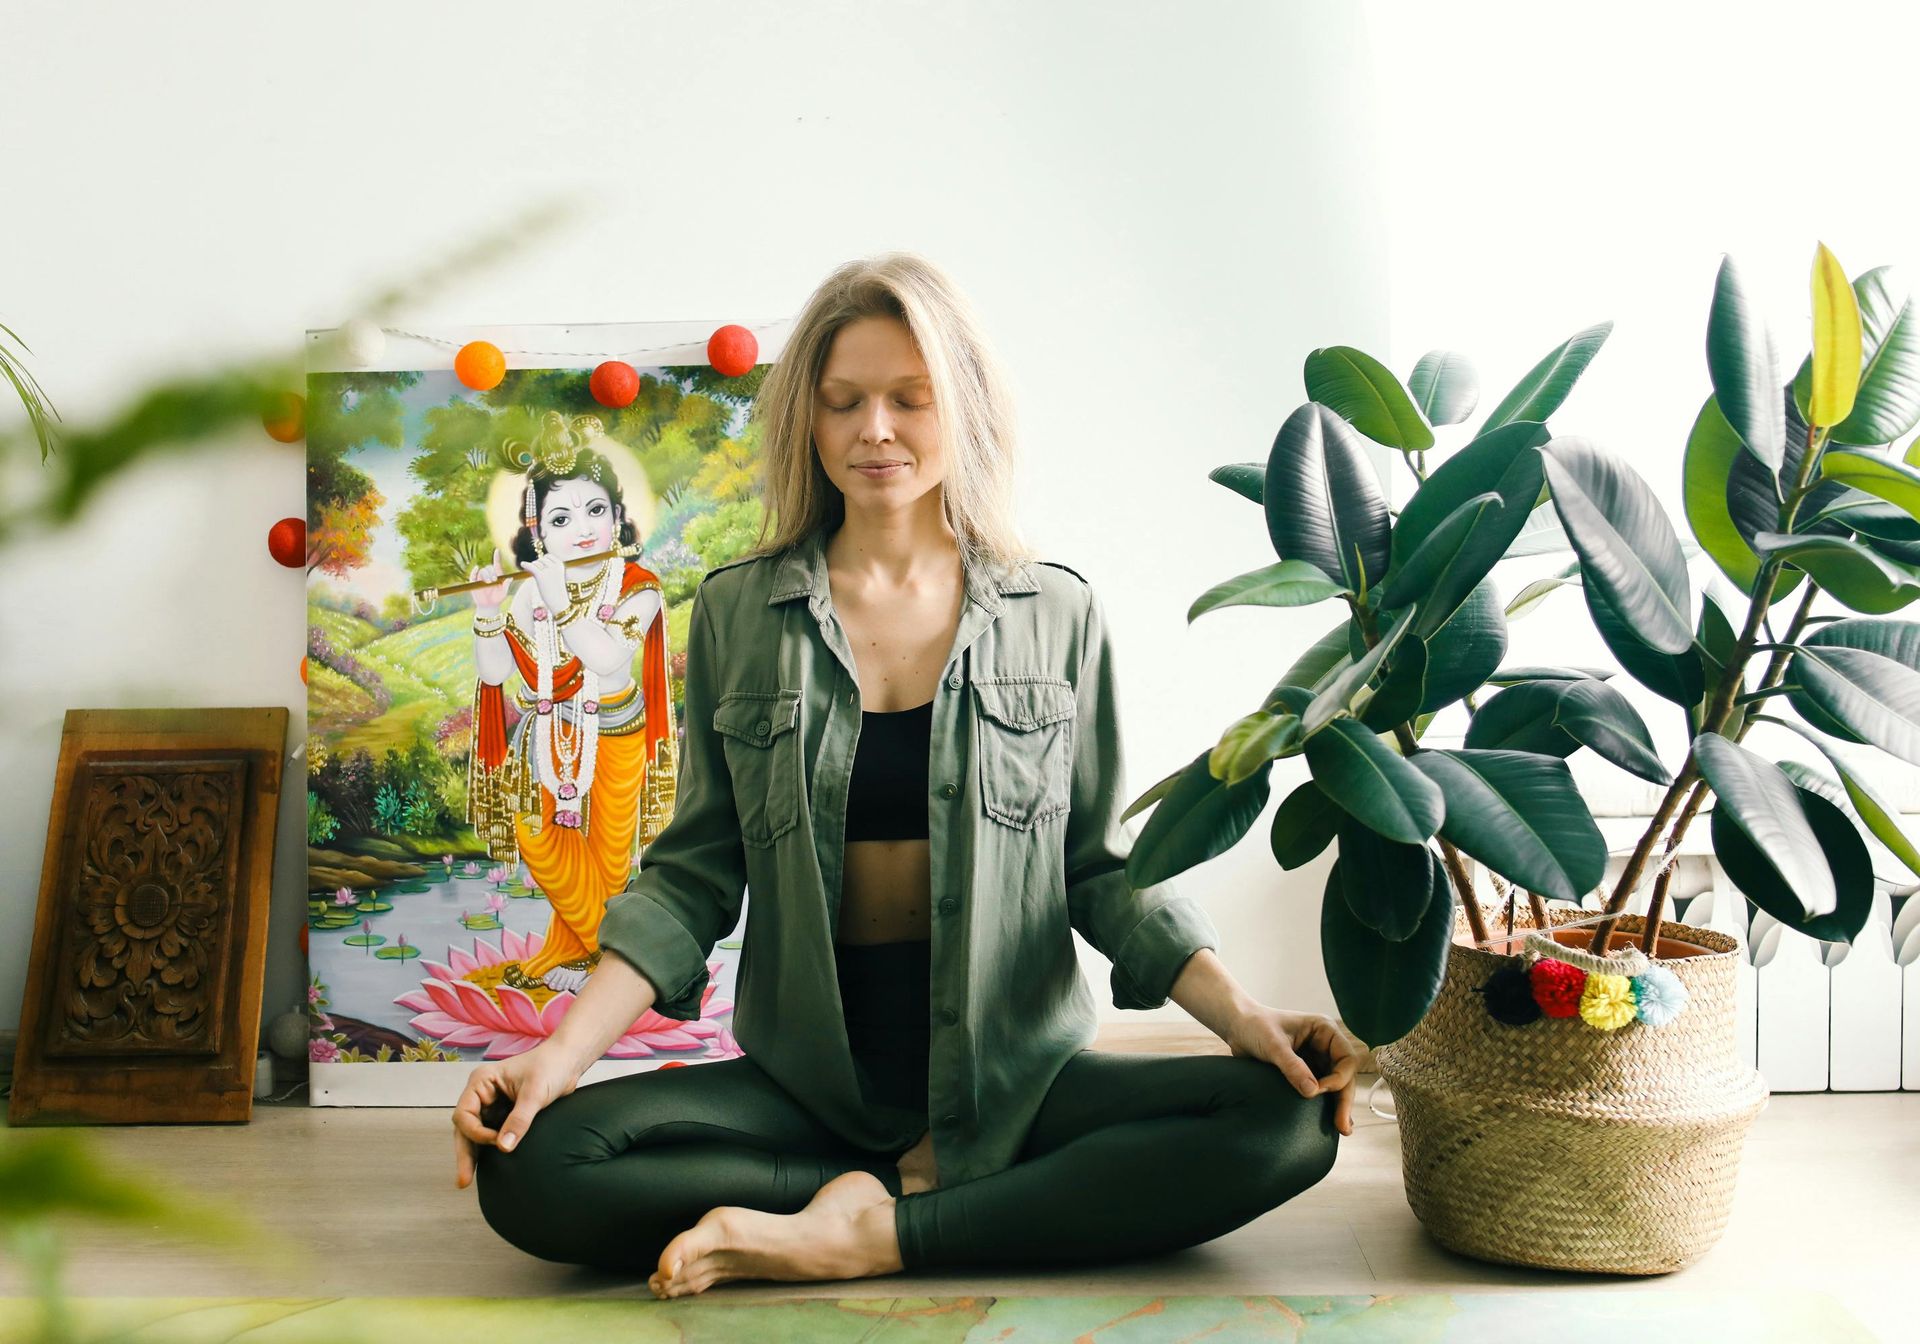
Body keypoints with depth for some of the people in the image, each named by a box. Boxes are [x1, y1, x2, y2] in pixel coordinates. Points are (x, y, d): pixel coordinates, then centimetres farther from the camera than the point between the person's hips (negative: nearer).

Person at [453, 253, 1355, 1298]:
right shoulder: (738, 613, 6)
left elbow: (1103, 865, 7)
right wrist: (562, 1052, -9)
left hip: (1016, 1075, 0)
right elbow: (695, 871, 5)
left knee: (1289, 1120, -27)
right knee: (530, 1167, -25)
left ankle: (862, 1233, -22)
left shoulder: (1057, 616, 5)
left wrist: (1239, 1013, -10)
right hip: (806, 1077, 0)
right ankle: (926, 1190, -15)